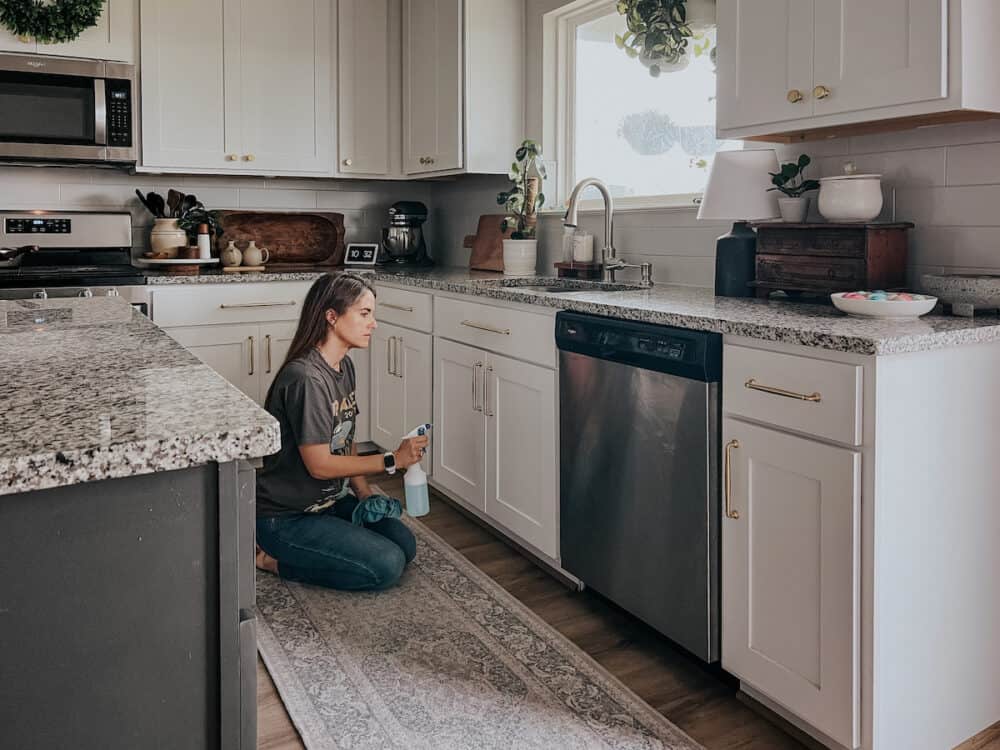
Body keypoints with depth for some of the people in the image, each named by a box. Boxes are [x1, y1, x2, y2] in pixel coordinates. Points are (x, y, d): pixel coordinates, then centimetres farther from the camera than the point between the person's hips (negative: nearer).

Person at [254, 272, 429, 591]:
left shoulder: (344, 367, 4)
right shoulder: (305, 378, -26)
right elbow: (319, 464, -24)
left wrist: (364, 492, 0)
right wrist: (392, 460, -19)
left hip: (331, 501, 9)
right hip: (286, 516, -9)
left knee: (404, 544, 1)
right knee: (386, 565, -16)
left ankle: (289, 550, 9)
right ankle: (273, 559, -3)